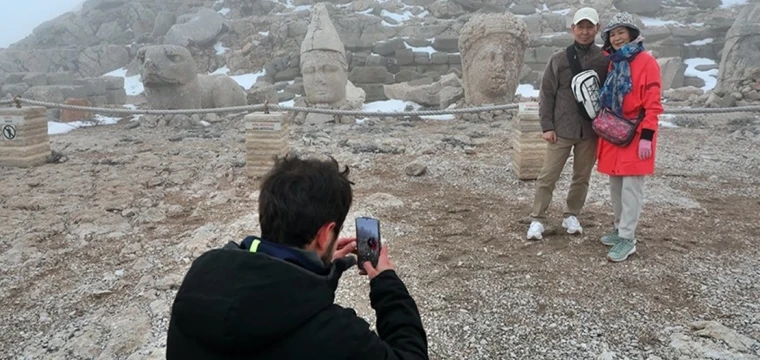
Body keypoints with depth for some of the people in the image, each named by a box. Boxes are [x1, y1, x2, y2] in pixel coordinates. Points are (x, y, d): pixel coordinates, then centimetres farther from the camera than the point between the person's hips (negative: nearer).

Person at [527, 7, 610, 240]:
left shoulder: (605, 60, 1)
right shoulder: (559, 59, -1)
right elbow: (546, 94, 0)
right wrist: (547, 126, -6)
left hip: (591, 131, 2)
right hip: (561, 130, -1)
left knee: (582, 177, 11)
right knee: (548, 176, 1)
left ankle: (571, 216, 27)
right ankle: (537, 220, 9)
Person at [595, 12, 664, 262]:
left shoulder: (646, 62, -8)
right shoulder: (611, 63, 13)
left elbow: (652, 103, -12)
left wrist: (647, 136, -18)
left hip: (635, 134, -7)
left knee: (631, 187, -5)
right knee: (615, 185, 13)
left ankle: (627, 240, -2)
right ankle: (619, 228, 26)